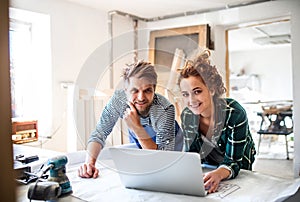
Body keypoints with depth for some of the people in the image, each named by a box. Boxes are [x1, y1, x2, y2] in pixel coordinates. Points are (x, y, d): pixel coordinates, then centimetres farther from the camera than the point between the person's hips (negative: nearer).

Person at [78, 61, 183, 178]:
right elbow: (99, 133, -27)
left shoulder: (166, 109, -42)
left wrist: (137, 128, -53)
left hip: (168, 145, 1)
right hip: (137, 143, -1)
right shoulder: (118, 98, -33)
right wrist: (89, 162, -44)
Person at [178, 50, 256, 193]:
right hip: (208, 173, 3)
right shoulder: (186, 116, -11)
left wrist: (218, 174, -42)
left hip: (238, 176, -2)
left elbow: (234, 162, -22)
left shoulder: (235, 114, -24)